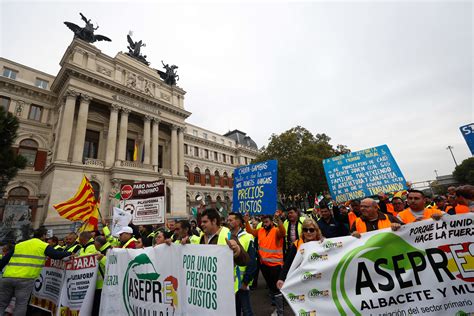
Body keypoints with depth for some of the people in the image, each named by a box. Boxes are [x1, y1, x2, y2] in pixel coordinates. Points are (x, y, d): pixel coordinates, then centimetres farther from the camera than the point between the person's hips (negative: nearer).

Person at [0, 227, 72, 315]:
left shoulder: (18, 245, 16)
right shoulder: (44, 246, 2)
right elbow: (57, 255, -3)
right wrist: (70, 253, 11)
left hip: (7, 277, 5)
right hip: (25, 278, -5)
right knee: (21, 304, 6)